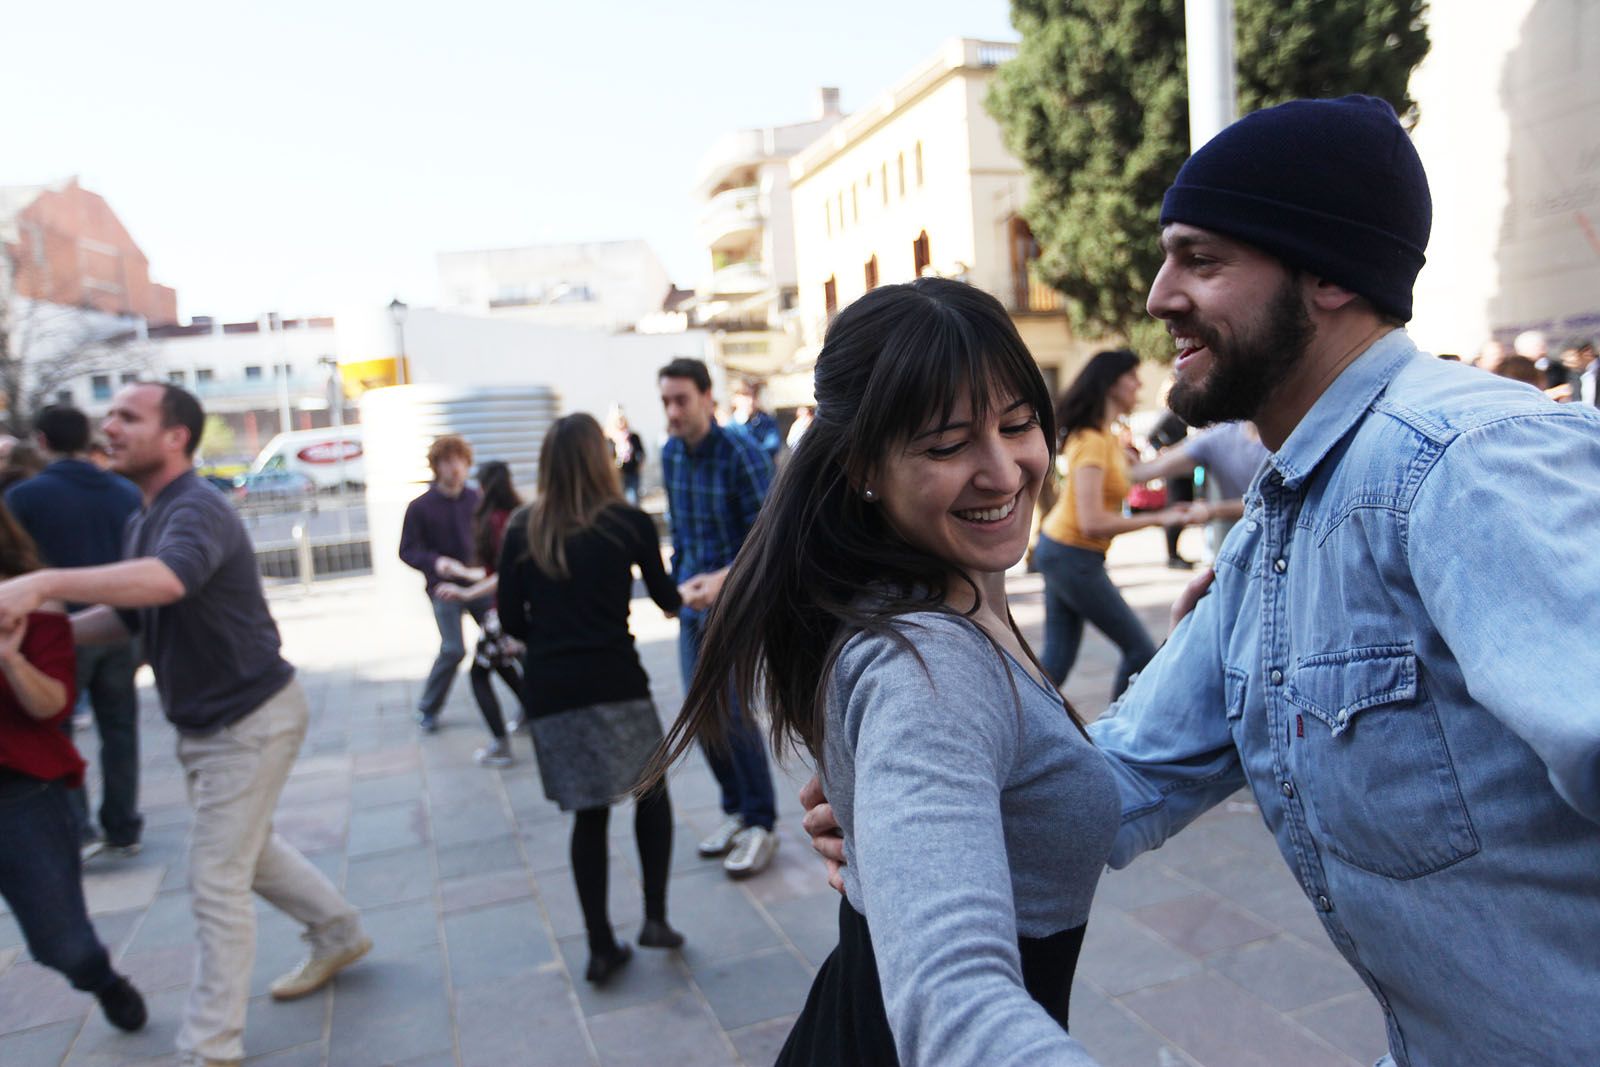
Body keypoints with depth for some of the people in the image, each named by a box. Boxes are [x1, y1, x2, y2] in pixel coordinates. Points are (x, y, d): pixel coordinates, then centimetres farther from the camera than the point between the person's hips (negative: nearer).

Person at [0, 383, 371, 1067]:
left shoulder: (197, 510, -24)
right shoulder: (140, 521, 7)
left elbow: (168, 578, -46)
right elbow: (124, 613, 13)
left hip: (251, 717, -10)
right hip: (204, 721, 10)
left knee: (216, 879, -2)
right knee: (249, 849, 23)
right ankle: (339, 934, 42)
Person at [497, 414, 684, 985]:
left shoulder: (522, 529, 4)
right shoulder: (630, 523, -2)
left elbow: (511, 618, 4)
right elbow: (664, 596, 13)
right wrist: (683, 596, 35)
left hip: (550, 691, 3)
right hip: (615, 682, -2)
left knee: (588, 814, 13)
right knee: (652, 792, 18)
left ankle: (601, 947, 19)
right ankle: (655, 918, 13)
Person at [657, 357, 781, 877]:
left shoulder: (742, 455, -16)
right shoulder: (671, 454, 5)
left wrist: (721, 580, -27)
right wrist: (679, 580, 13)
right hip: (693, 599, 7)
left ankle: (761, 825, 9)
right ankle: (735, 810, 27)